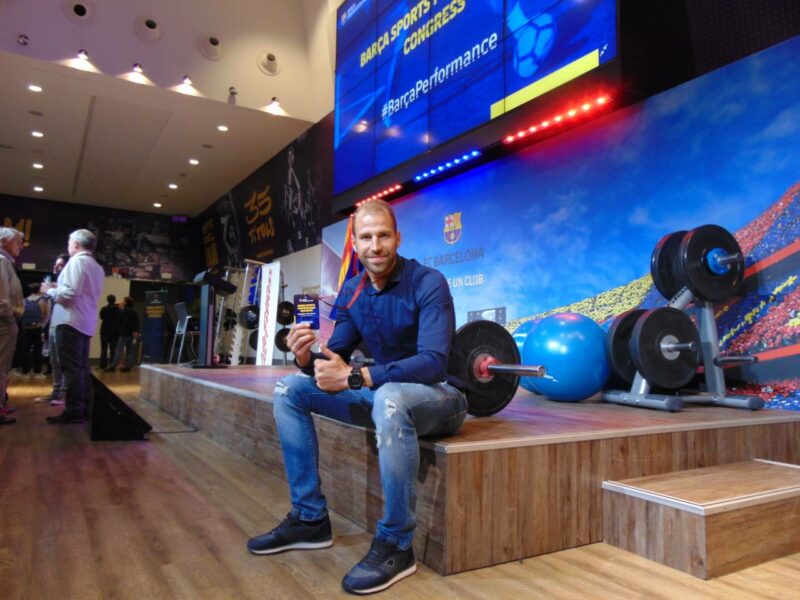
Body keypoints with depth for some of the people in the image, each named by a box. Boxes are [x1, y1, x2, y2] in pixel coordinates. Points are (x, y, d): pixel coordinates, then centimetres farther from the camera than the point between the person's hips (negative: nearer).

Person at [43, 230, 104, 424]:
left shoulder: (76, 261, -9)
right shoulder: (97, 267, 16)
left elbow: (70, 293, -17)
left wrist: (50, 290, 0)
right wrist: (58, 287, 19)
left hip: (70, 321, -9)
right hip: (86, 322, 9)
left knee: (71, 367, -8)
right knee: (82, 367, 11)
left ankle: (73, 411, -8)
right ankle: (83, 407, 13)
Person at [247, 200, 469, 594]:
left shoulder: (428, 284, -19)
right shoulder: (352, 292, 1)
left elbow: (433, 363, -29)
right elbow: (336, 355, 2)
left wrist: (353, 377, -35)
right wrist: (307, 359, -22)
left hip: (441, 396, -6)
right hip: (386, 392, 7)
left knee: (390, 399, -41)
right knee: (290, 390, -1)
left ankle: (395, 544, -22)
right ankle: (310, 519, 4)